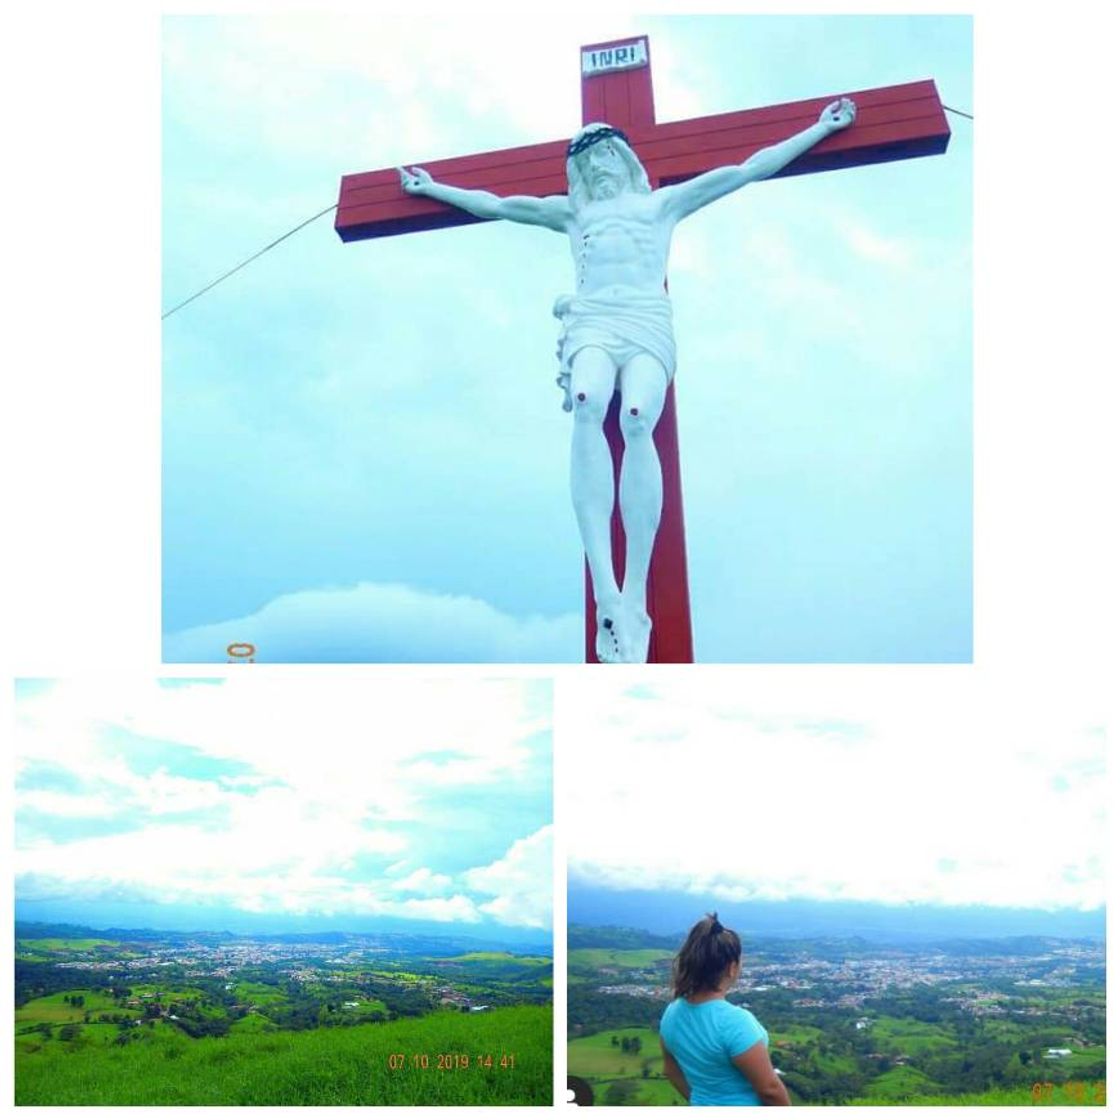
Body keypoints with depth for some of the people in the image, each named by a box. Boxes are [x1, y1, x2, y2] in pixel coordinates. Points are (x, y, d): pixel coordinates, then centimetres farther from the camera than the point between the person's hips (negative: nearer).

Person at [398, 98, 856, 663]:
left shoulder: (662, 203, 29)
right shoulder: (572, 212, 33)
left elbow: (748, 170, 30)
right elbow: (494, 205, 40)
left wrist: (821, 128, 31)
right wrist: (431, 188, 45)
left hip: (647, 322, 0)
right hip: (590, 321, 1)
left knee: (636, 418, -35)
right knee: (587, 405, -36)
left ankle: (636, 599, -40)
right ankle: (607, 596, -48)